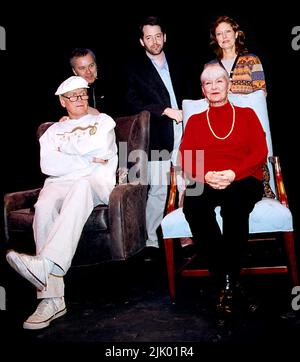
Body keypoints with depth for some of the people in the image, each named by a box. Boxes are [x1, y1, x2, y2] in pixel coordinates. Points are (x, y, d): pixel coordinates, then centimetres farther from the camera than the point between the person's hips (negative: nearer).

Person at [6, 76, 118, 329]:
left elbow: (100, 150, -1)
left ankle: (46, 263, -57)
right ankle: (52, 298, -38)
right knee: (44, 207, -34)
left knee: (81, 187, -40)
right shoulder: (54, 130, 27)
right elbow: (47, 165, 7)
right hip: (59, 183, 2)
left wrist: (65, 149, 10)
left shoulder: (103, 121, 23)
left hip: (96, 183, -2)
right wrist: (88, 161, 0)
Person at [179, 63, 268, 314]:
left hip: (243, 181, -1)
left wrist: (233, 173, -12)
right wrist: (206, 176, -12)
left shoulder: (246, 115, 20)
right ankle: (223, 279, -26)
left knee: (235, 203, -37)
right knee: (193, 204, -35)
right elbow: (185, 159, 10)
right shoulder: (194, 121, 23)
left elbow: (260, 153, 6)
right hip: (205, 184, 1)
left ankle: (229, 283, -27)